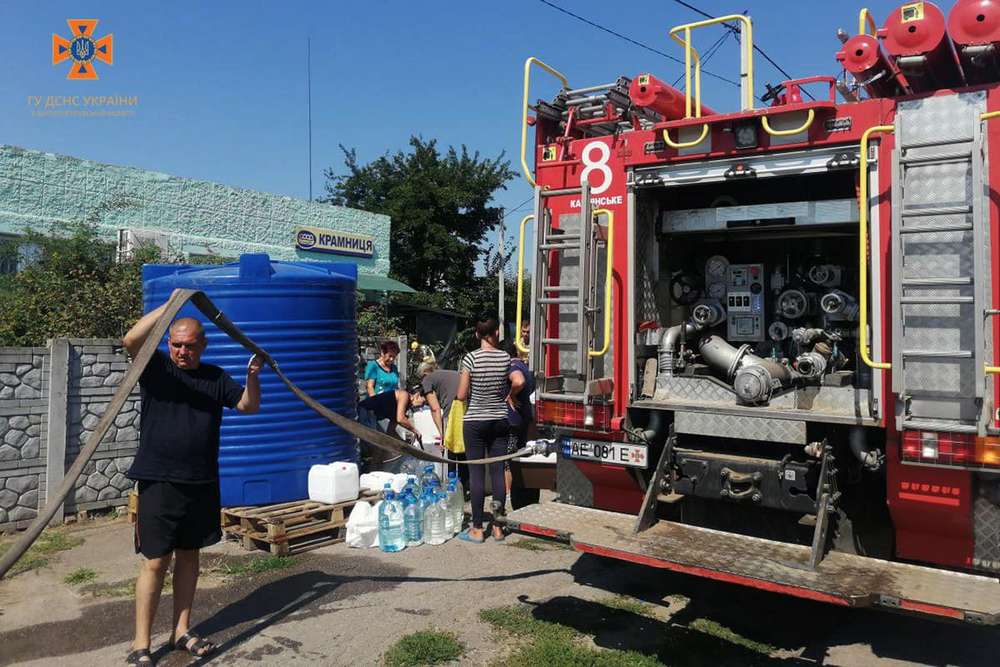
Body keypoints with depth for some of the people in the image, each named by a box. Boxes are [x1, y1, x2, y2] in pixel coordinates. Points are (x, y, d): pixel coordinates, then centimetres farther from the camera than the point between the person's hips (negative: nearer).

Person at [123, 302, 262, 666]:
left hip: (202, 483, 4)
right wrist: (170, 305, -27)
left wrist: (253, 376, -12)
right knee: (156, 562, -2)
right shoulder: (156, 367, -3)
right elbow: (131, 339, -22)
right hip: (159, 482, -4)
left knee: (188, 556, 13)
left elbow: (249, 406, 6)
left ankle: (181, 632, 27)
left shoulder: (215, 376, 8)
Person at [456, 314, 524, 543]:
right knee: (498, 472, 8)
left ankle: (477, 530, 8)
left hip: (475, 422, -3)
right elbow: (519, 382, -15)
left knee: (477, 474, 2)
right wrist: (509, 396, 4)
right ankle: (498, 528, 15)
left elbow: (461, 395, -10)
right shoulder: (506, 357, -1)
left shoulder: (471, 358, -9)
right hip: (500, 421, 3)